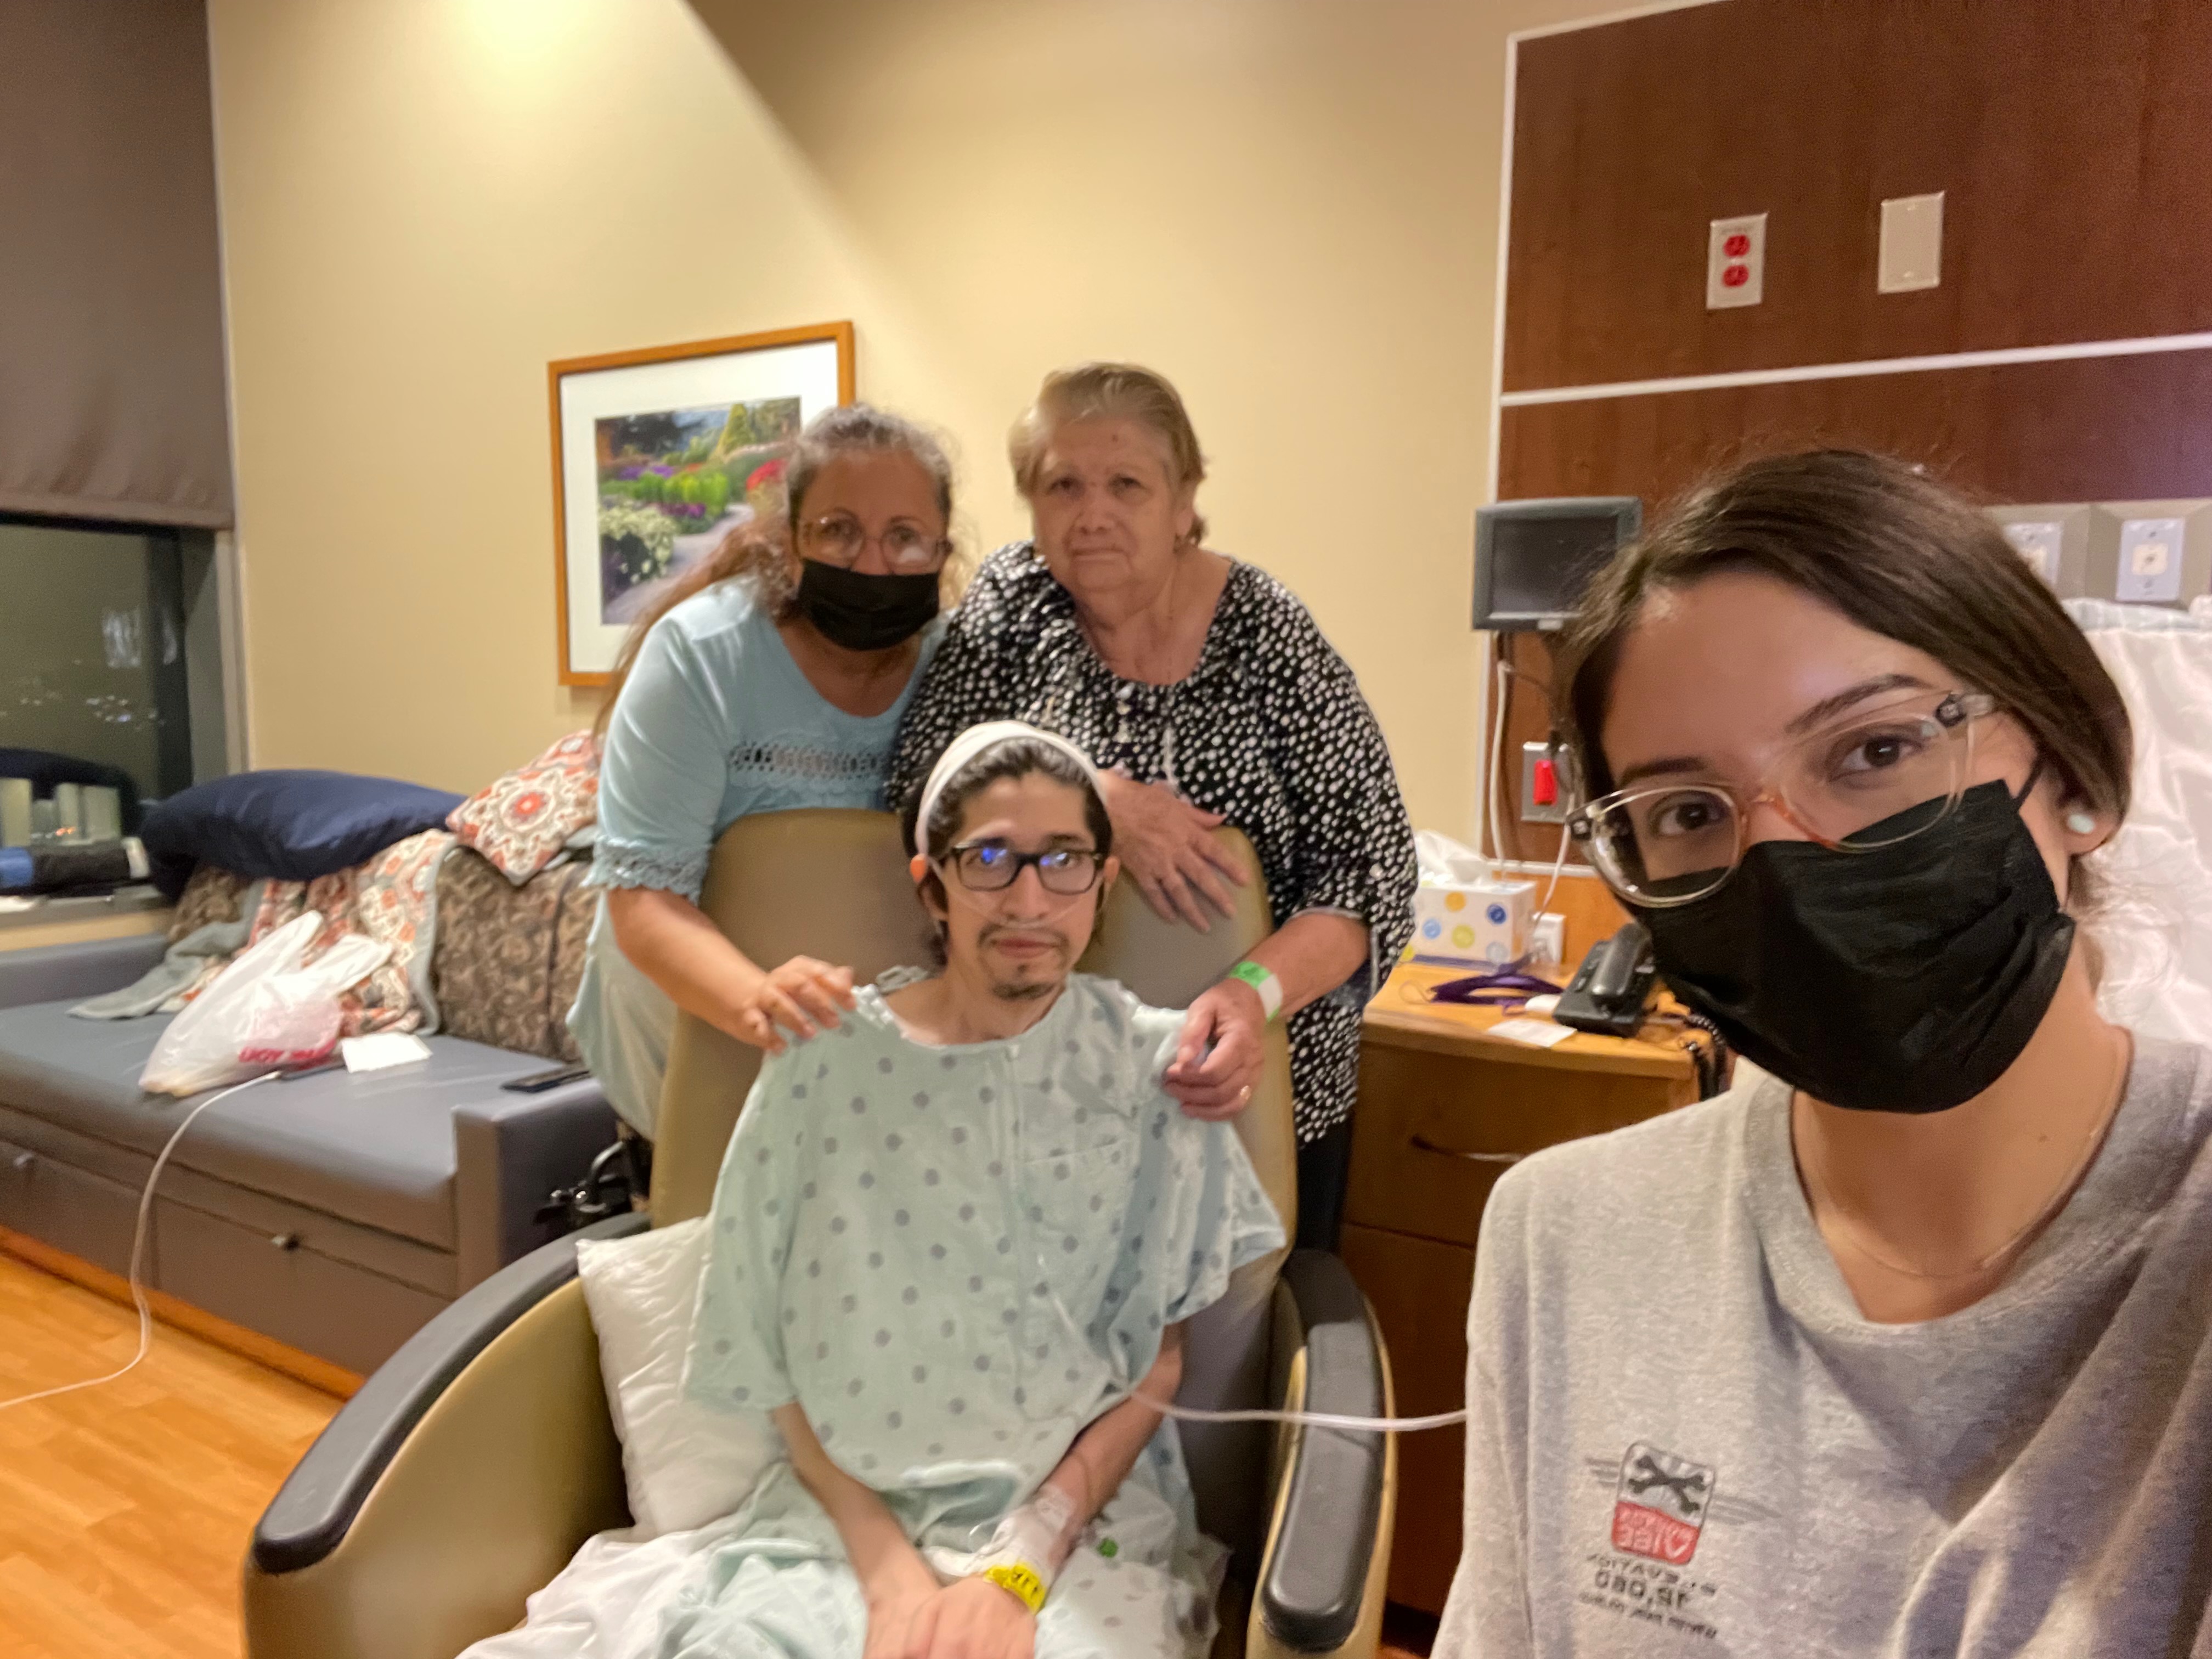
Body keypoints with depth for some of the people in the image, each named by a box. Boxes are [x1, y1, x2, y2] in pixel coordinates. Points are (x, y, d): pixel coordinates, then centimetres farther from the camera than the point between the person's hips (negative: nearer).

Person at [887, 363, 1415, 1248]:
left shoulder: (1269, 635, -12)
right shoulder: (1012, 602, -5)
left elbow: (1368, 872, -14)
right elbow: (919, 786, -12)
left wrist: (1257, 991, -32)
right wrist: (1093, 799, -26)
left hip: (1260, 1086, -1)